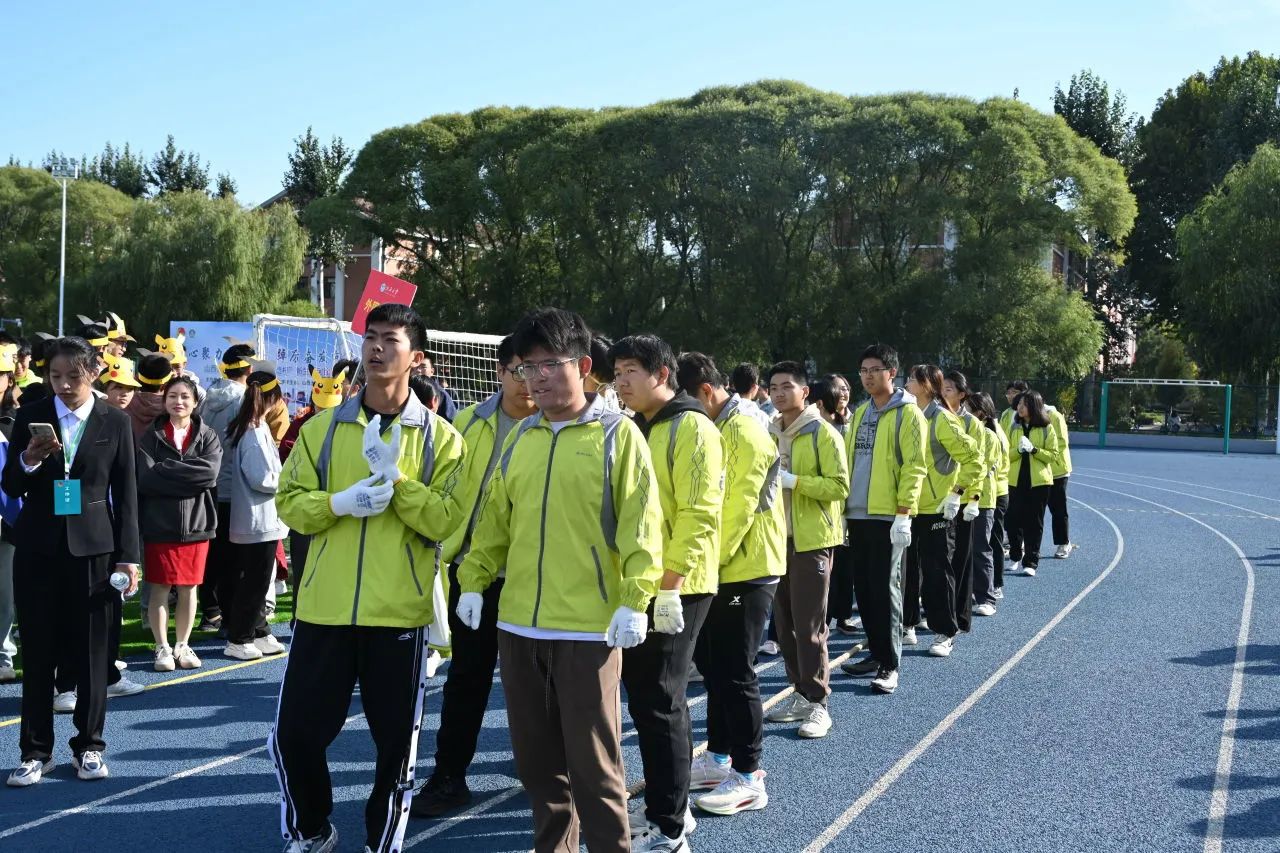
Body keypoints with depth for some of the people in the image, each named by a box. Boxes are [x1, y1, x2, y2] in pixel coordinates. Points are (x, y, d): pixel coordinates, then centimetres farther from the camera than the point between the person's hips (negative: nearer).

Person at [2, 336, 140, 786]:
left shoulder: (115, 421, 0)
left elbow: (125, 493, 1)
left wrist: (128, 556, -3)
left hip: (93, 548, -1)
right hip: (38, 549, 1)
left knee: (92, 651, 6)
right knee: (37, 652, 5)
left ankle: (89, 745, 18)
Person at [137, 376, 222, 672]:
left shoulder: (208, 436, 4)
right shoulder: (151, 437, 2)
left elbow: (210, 472, -13)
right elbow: (146, 478, -12)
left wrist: (166, 470, -13)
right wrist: (189, 478, -15)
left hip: (196, 524, 1)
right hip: (159, 524, -1)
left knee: (189, 589, 9)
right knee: (160, 588, 4)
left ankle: (182, 645, 22)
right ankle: (162, 647, 15)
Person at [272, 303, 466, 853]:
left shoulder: (439, 436, 0)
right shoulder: (324, 427, 6)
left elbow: (448, 520, -8)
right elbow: (290, 502, 3)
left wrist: (394, 476, -19)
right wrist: (341, 502, -15)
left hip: (400, 612, -2)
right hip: (325, 608, 2)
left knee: (397, 741, 8)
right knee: (295, 733, 6)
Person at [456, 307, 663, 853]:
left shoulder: (617, 434, -5)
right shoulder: (520, 438, 11)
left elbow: (640, 522, -10)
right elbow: (494, 518, 15)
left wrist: (634, 600, -16)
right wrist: (474, 580, 9)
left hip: (589, 626, -5)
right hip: (518, 624, 6)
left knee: (592, 760, 1)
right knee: (536, 756, 15)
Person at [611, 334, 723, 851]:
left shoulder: (691, 429, -13)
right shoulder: (638, 430, 14)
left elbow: (699, 515, -20)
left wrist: (669, 586, -23)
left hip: (674, 590, -9)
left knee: (656, 701, -4)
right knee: (652, 696, 16)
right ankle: (669, 807, 29)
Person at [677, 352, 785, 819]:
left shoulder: (745, 434, -17)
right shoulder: (709, 430, 13)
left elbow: (739, 509, -21)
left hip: (746, 569, -9)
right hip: (719, 569, 10)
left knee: (735, 672, -5)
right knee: (712, 663, 15)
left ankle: (749, 777, 4)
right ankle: (720, 757, 28)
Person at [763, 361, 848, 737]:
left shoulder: (823, 433, -9)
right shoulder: (770, 432, 13)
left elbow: (839, 486, -15)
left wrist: (794, 481, -23)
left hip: (812, 539, -7)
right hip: (778, 537, 7)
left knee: (809, 625, -5)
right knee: (784, 622, 10)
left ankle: (818, 704, 2)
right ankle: (801, 694, 22)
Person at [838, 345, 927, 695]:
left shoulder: (907, 413, -7)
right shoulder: (860, 413, 15)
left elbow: (914, 466, -12)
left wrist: (904, 512, -18)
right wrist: (843, 507, 13)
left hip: (888, 517, -7)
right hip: (857, 514, 7)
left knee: (885, 588, -4)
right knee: (863, 588, 12)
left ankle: (889, 665, 2)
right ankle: (877, 653, 24)